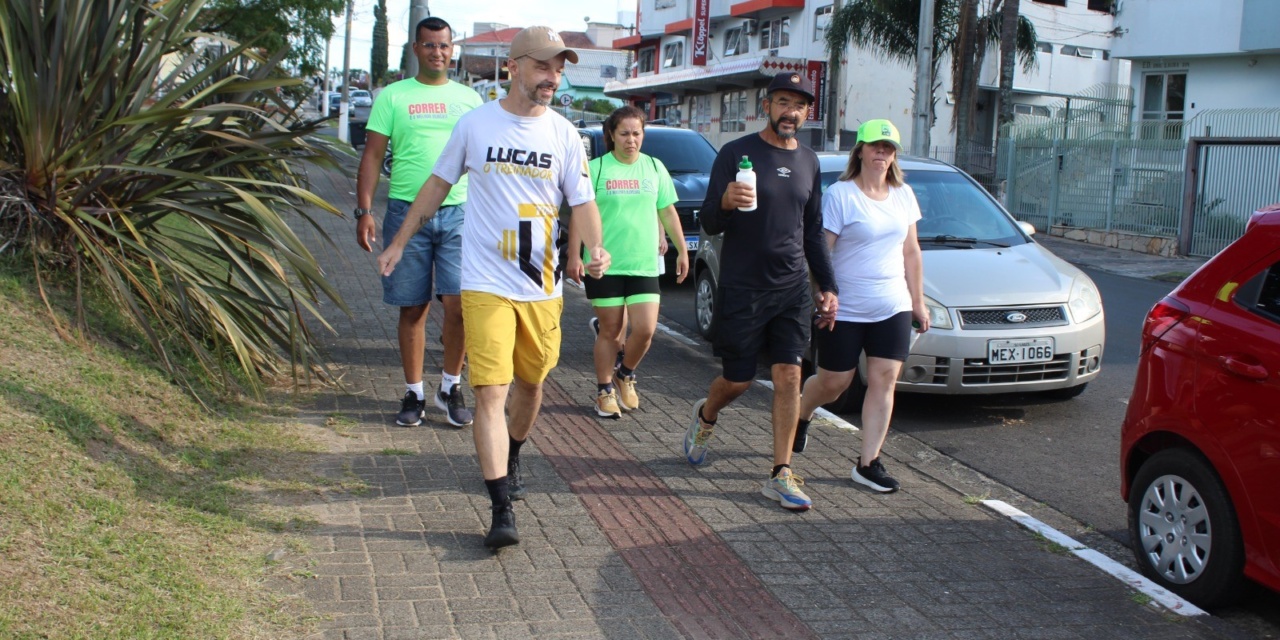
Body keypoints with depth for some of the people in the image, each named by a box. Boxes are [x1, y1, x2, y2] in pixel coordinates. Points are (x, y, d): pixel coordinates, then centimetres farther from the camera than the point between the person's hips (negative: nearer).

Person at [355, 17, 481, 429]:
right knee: (413, 310, 5)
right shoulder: (393, 97, 7)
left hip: (459, 213, 1)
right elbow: (373, 155, 4)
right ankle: (414, 394, 17)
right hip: (407, 211, 0)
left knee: (458, 304, -11)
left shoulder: (469, 99, 12)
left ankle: (451, 387, 9)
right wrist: (364, 211, -5)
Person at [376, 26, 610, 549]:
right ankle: (502, 511, -11)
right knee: (491, 393, -11)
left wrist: (596, 247, -19)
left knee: (531, 383, 16)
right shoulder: (475, 123, -1)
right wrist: (399, 242, 12)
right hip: (486, 285, -3)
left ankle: (511, 458, 44)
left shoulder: (564, 134, 3)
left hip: (542, 286, 3)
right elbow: (439, 183, 11)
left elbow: (582, 202, 2)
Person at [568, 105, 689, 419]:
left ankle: (625, 375, 22)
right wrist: (574, 255, -9)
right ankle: (605, 391, 19)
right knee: (611, 331, 3)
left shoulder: (655, 167, 10)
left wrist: (682, 251, 13)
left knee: (645, 330, -6)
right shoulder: (596, 169, -1)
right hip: (605, 264, -3)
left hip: (644, 264, 3)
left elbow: (668, 212, 16)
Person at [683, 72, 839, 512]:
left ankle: (781, 475, 2)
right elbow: (709, 223, -8)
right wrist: (725, 203, -30)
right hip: (742, 289, -4)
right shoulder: (736, 154, -6)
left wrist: (827, 286, 13)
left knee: (789, 377, -4)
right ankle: (705, 417, 38)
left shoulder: (808, 162, 10)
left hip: (792, 289, 4)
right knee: (738, 380, 4)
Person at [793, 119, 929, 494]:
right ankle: (800, 416, 37)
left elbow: (911, 253, 15)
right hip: (845, 309, -4)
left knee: (884, 381, -2)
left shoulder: (903, 195, 9)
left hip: (893, 308, 5)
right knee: (834, 382, 5)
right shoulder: (840, 194, -9)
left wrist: (918, 301, 14)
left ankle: (868, 463, 4)